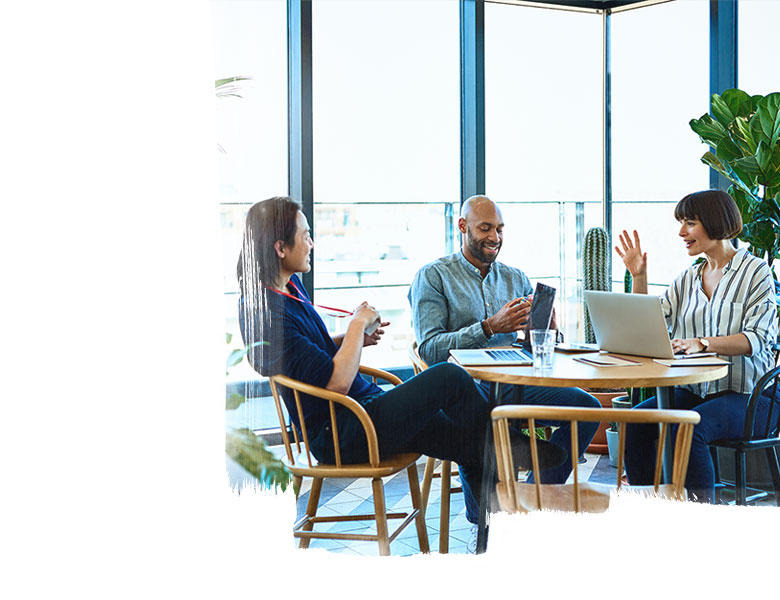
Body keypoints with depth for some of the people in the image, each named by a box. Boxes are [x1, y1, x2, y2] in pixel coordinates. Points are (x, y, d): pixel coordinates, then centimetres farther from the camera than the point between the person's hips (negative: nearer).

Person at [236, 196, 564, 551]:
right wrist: (358, 325, -13)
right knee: (450, 378, -15)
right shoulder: (269, 315, -23)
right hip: (340, 435, -10)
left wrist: (353, 340, 7)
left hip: (363, 405, 10)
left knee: (466, 438, 2)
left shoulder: (288, 288, 8)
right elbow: (336, 382, -26)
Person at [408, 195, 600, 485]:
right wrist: (490, 327, -17)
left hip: (515, 384, 5)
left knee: (587, 406, -19)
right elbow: (429, 349, -7)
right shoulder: (432, 277, 5)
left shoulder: (516, 278, 21)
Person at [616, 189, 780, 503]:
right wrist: (638, 276, 1)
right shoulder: (688, 278, 15)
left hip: (745, 394, -5)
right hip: (693, 390, 6)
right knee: (635, 420, -20)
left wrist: (702, 343, -28)